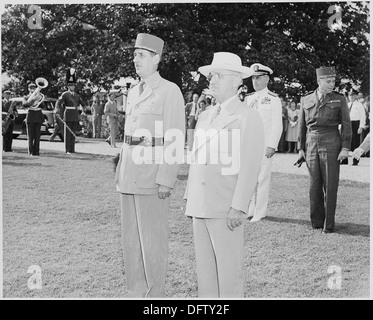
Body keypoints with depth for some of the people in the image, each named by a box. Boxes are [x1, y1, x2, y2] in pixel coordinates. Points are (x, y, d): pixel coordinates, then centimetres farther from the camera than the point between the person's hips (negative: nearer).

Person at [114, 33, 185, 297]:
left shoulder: (170, 91, -6)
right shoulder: (133, 93, 16)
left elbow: (175, 140, -11)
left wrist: (166, 180, -17)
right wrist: (121, 174, 16)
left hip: (153, 175, -7)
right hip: (130, 174, 7)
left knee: (153, 239, -1)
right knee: (131, 238, 11)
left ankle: (155, 294, 11)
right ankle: (136, 292, 22)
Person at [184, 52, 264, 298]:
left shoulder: (249, 117, -7)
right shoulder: (206, 116, 16)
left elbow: (250, 166, -14)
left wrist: (239, 207, -20)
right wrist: (190, 199, 15)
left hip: (227, 208, -7)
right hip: (201, 206, 7)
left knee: (229, 268, -1)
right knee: (204, 266, 11)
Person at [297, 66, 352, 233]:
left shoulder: (339, 99, 3)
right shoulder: (306, 100, 8)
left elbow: (346, 124, 0)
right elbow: (302, 125, 12)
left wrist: (345, 148, -9)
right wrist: (301, 148, 10)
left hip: (331, 144, -2)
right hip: (312, 144, 2)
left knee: (330, 184, -3)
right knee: (315, 184, 4)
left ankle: (329, 224, 5)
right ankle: (316, 221, 14)